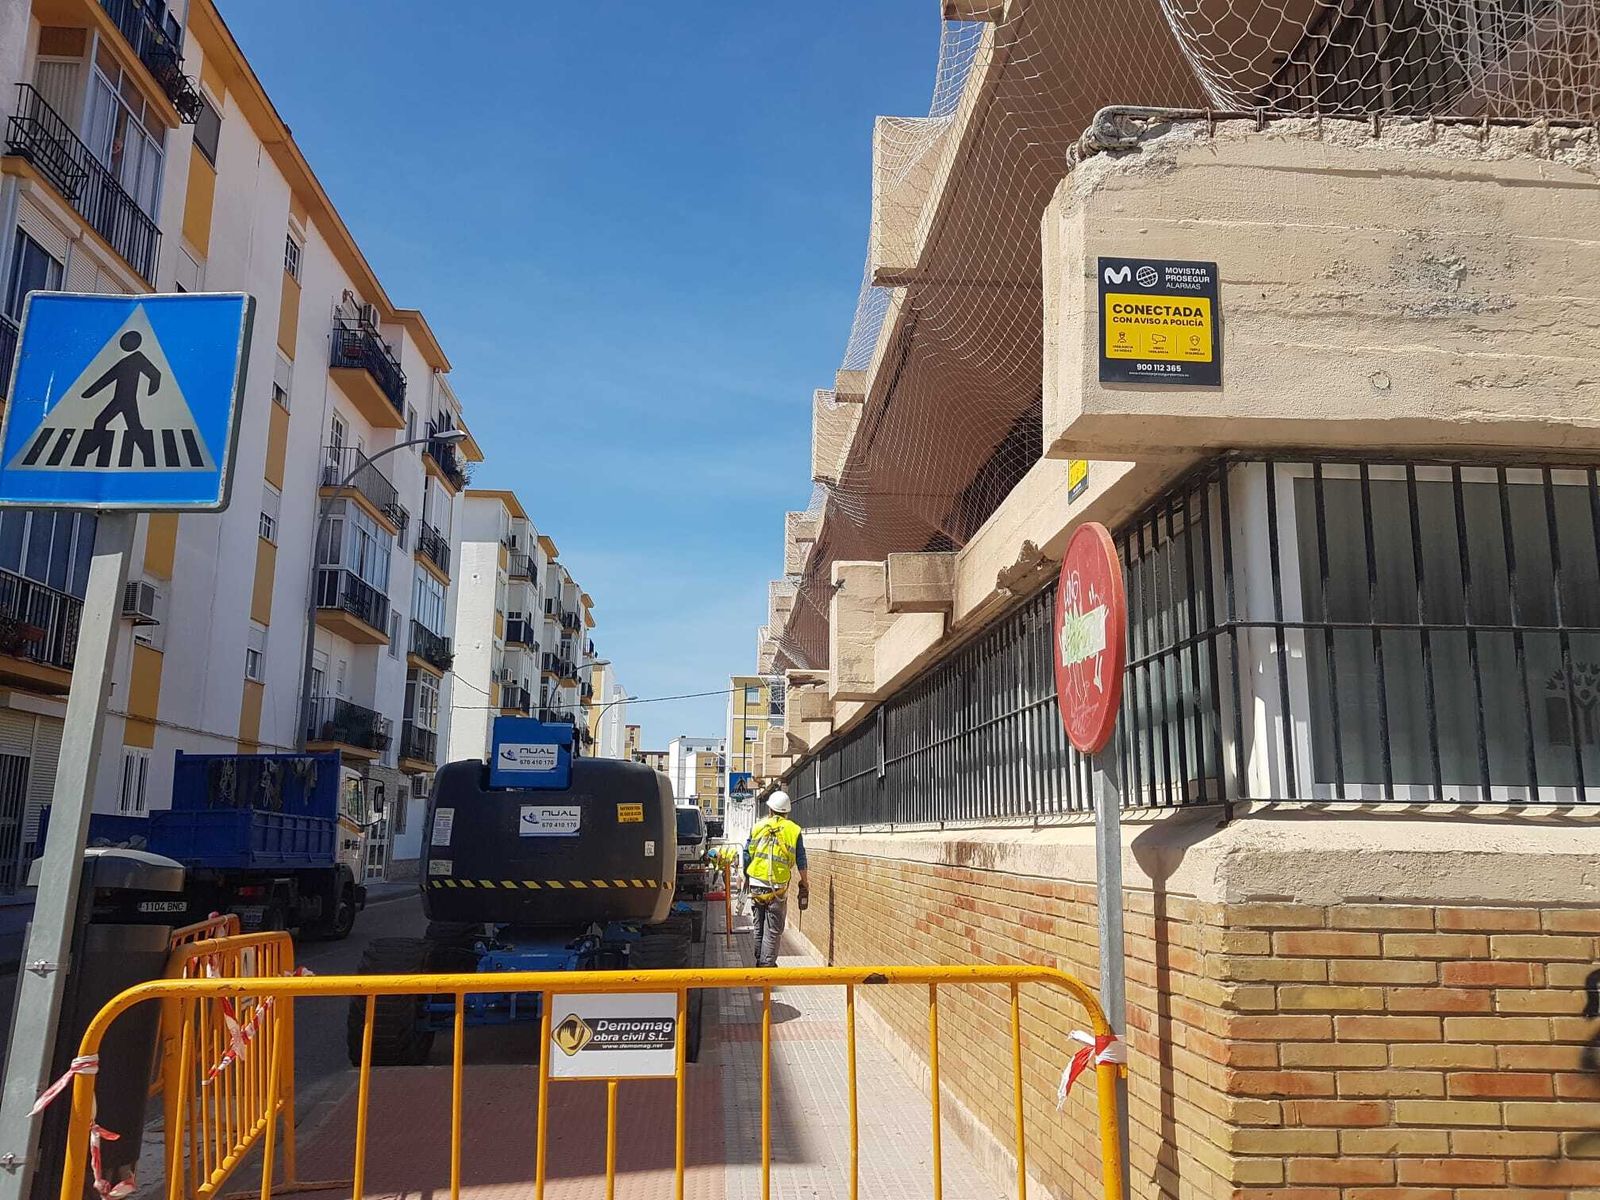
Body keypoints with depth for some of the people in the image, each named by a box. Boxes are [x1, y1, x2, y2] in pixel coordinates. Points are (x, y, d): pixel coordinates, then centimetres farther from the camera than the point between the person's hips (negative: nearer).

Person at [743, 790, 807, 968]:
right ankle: (768, 963, 2)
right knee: (773, 929, 4)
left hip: (756, 884, 2)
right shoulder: (793, 830, 0)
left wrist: (746, 878, 23)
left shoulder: (757, 826, 5)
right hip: (778, 886, -2)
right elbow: (801, 861, 1)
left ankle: (759, 961, 23)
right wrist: (804, 884, 11)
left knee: (759, 926, 15)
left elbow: (747, 855, 10)